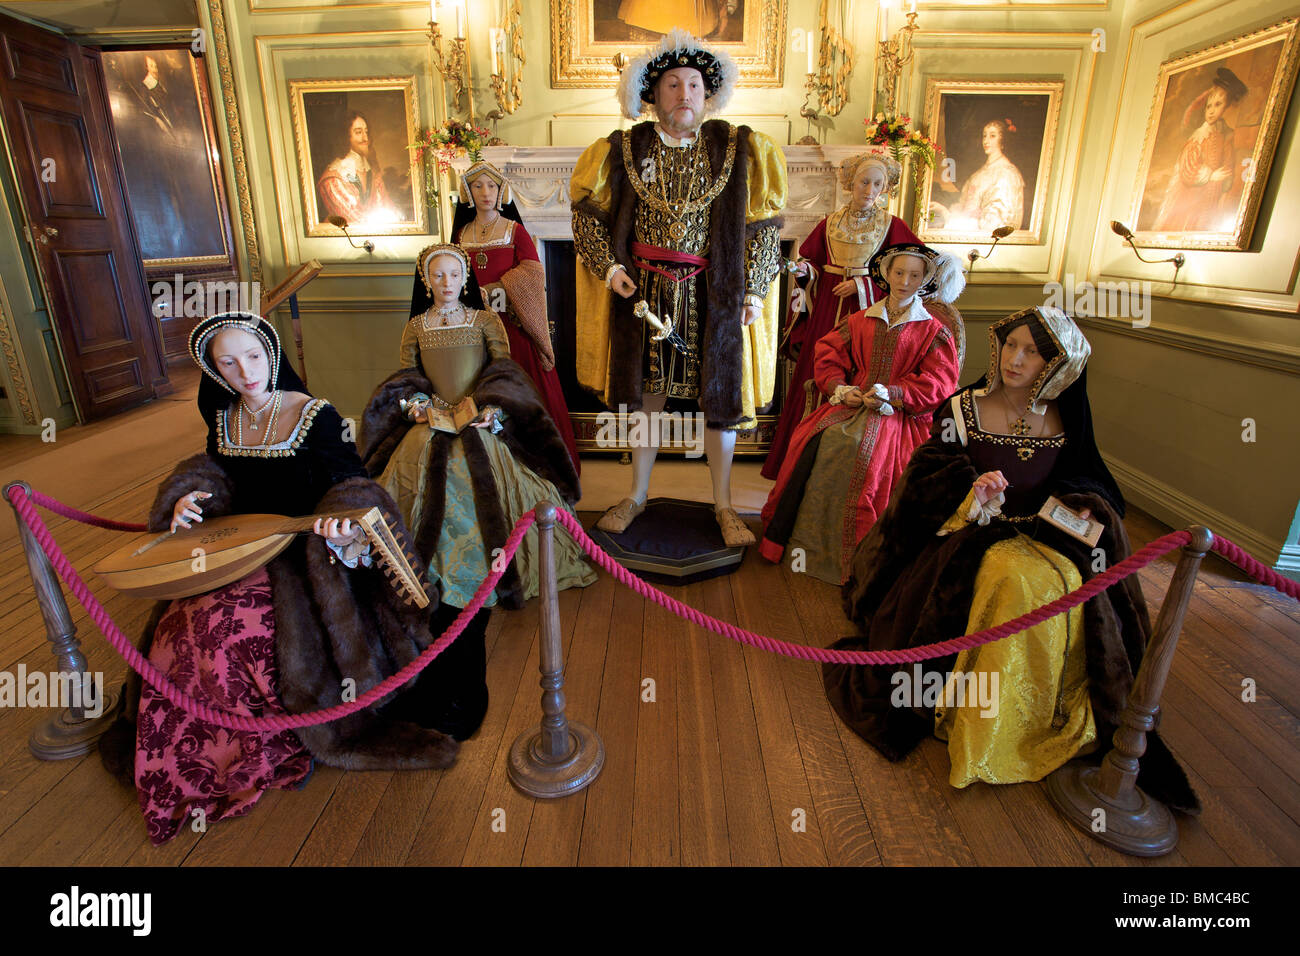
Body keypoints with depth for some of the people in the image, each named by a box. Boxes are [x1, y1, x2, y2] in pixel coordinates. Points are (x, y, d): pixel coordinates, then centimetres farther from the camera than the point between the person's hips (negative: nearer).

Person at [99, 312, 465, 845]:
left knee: (248, 627, -27)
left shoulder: (314, 416, -9)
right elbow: (215, 478, 22)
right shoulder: (223, 418, 9)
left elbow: (350, 485, -12)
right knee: (183, 628, -14)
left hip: (305, 550, -6)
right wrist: (187, 501, 0)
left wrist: (346, 528, -33)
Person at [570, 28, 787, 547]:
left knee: (720, 395, 2)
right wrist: (609, 266, -3)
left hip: (712, 295, 0)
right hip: (643, 291, 1)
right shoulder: (625, 149, 4)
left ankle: (723, 504, 17)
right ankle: (637, 494, 25)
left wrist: (753, 289, -4)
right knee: (646, 392, 9)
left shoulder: (737, 149, 2)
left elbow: (762, 223, 3)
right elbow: (588, 212, 11)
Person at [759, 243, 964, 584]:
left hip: (901, 412, -3)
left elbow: (939, 383, 1)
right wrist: (839, 387, -4)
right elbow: (827, 353, 15)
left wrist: (891, 393, -13)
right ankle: (810, 538, -19)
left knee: (861, 447, -34)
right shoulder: (861, 320, 18)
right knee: (822, 439, -27)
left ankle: (849, 551, -23)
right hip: (853, 401, 3)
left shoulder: (934, 330, 9)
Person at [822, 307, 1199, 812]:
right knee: (1016, 581, -33)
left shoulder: (1062, 421, 5)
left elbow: (1082, 481, 18)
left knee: (1065, 584, -28)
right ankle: (975, 714, -16)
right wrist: (971, 492, -25)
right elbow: (925, 482, -6)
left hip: (1040, 532, 3)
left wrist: (1084, 506, -5)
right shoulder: (963, 409, -3)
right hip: (974, 532, -3)